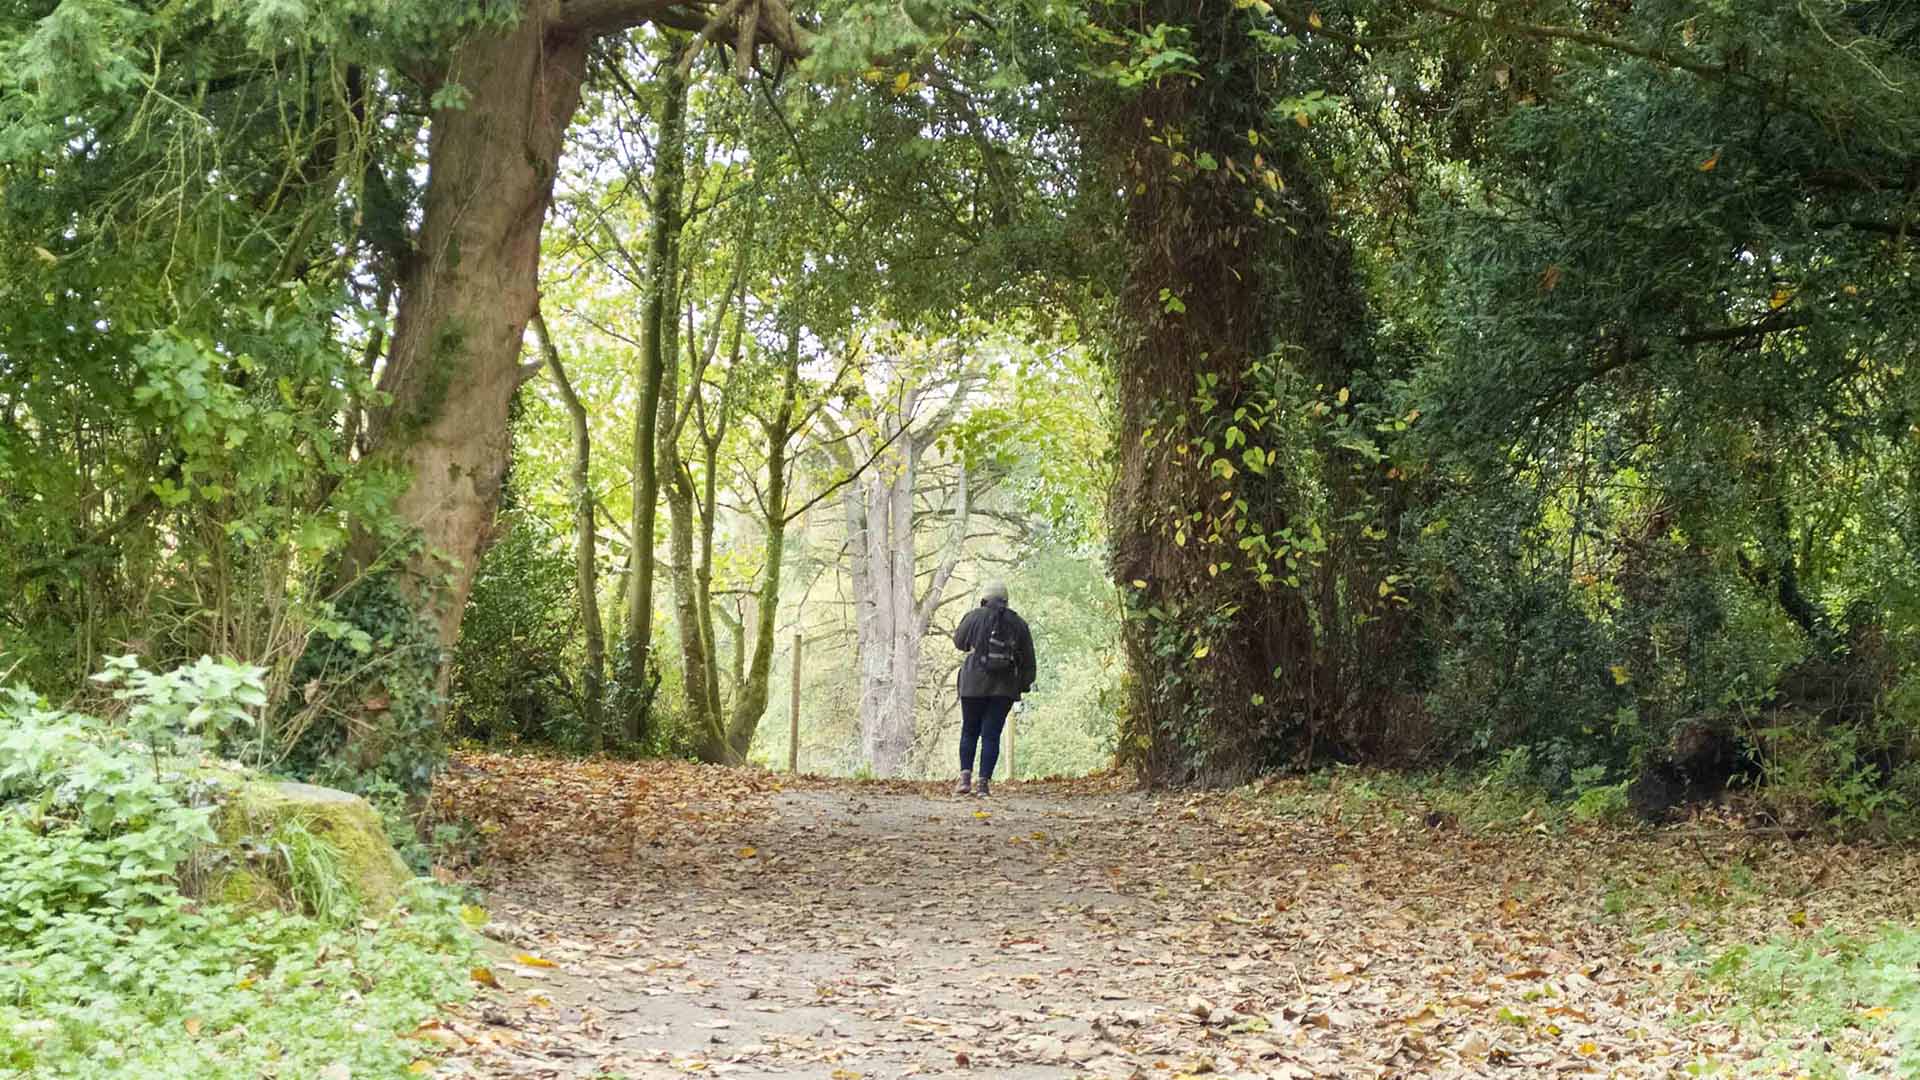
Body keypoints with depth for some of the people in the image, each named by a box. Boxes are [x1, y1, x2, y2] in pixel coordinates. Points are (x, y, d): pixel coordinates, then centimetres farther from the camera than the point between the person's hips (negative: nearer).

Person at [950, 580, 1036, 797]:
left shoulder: (975, 617, -1)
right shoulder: (1018, 623, 7)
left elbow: (959, 641, 14)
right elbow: (1028, 659, 10)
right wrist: (1024, 685, 17)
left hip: (974, 683, -1)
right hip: (1004, 689, 1)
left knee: (969, 731, 11)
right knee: (992, 734, 2)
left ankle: (965, 776, -1)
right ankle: (984, 782, -3)